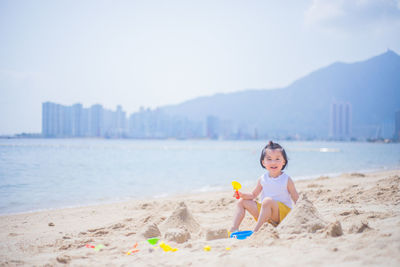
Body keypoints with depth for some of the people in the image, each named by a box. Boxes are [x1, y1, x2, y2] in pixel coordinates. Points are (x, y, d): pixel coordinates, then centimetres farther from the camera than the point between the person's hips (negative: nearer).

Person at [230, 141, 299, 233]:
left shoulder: (287, 180, -6)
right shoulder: (262, 179, 6)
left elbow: (296, 200, -4)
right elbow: (253, 195, 17)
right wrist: (242, 195, -2)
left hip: (282, 213, -6)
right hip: (265, 213, 6)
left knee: (268, 200, -35)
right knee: (242, 202, 3)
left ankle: (256, 231, -34)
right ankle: (234, 229, -8)